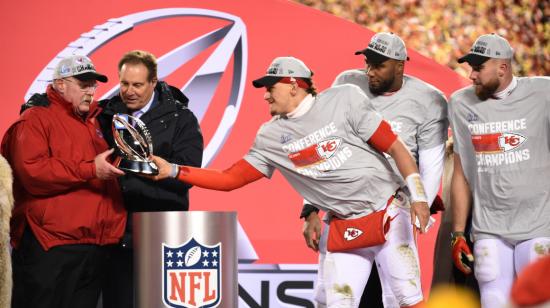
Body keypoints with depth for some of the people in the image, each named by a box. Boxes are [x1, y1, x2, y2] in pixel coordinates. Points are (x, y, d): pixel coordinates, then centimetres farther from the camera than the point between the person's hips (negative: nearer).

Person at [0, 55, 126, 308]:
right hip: (49, 248, -8)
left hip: (95, 247, 8)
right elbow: (32, 173, -19)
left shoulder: (92, 124, 22)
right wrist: (91, 170, -19)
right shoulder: (35, 120, -3)